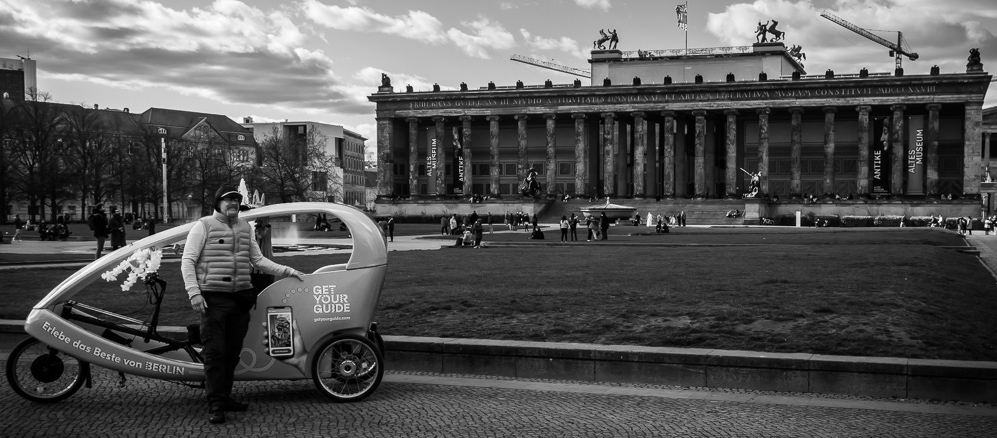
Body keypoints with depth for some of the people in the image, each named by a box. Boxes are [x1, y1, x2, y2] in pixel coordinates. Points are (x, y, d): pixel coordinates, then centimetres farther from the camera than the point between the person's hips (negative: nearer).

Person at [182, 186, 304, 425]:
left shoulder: (245, 227, 14)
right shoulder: (204, 225, -2)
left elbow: (257, 259, 18)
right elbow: (188, 261, -5)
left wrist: (285, 270, 9)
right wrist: (193, 292, -15)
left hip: (241, 297, 6)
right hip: (213, 299, -5)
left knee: (232, 352, 11)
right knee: (215, 352, -6)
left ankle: (224, 397, 22)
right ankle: (215, 405, -1)